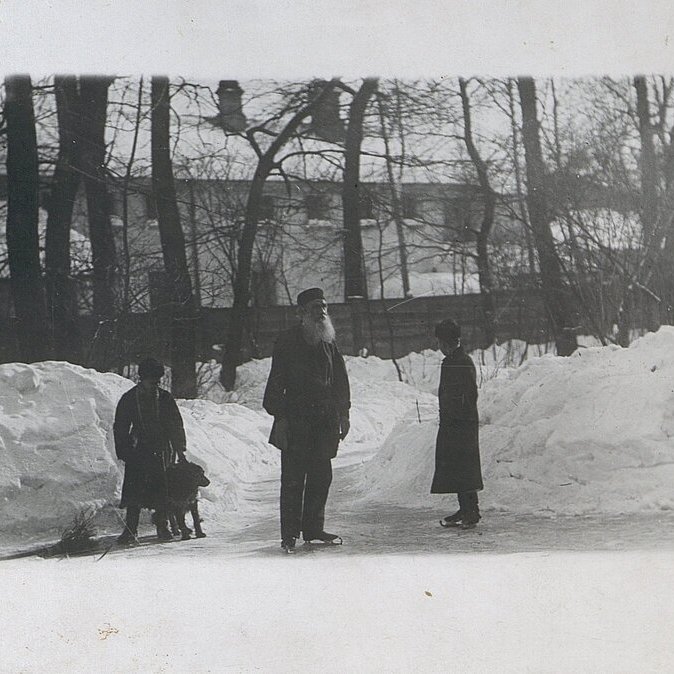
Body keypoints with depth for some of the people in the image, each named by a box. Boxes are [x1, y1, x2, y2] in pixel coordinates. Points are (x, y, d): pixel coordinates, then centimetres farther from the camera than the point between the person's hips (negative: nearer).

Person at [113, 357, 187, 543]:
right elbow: (120, 428, 6)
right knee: (134, 489, -8)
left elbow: (176, 426, 6)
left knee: (162, 488, -1)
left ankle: (162, 525, 15)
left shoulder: (165, 398, 3)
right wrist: (123, 451, -2)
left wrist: (180, 451, 0)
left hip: (162, 450, 1)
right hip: (138, 450, -1)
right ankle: (130, 529, -6)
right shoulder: (129, 399, 3)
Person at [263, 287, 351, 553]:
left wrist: (343, 414, 14)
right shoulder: (288, 341, -2)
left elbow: (340, 380, 19)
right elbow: (276, 381, -5)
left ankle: (313, 529, 16)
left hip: (325, 421, 5)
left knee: (321, 476, 7)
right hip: (296, 421, -5)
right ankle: (289, 534, 0)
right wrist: (279, 417, -11)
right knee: (293, 478, -4)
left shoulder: (328, 342, 13)